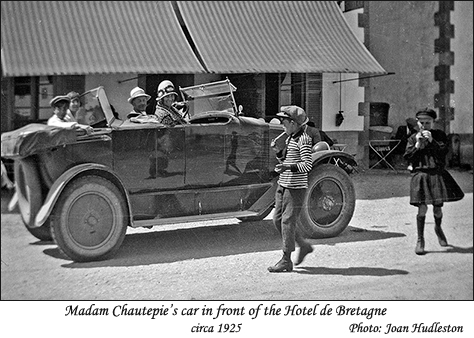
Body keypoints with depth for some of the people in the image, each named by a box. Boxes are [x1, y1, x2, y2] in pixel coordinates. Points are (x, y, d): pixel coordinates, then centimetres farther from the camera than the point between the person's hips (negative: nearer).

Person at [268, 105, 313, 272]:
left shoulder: (303, 140, -14)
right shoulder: (290, 138, 14)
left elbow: (307, 165, -19)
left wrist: (288, 167, -30)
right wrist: (278, 150, 5)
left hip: (296, 187, -9)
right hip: (283, 184, 9)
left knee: (288, 221, -5)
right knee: (278, 219, 11)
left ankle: (286, 260, 5)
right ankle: (304, 246, 26)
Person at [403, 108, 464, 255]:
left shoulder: (439, 135, 6)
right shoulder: (413, 138, 6)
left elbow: (444, 150, -7)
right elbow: (407, 157, 0)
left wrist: (432, 141, -16)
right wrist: (417, 145, -12)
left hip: (438, 174, 1)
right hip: (420, 175, -1)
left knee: (438, 208, 7)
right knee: (422, 209, -11)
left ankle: (438, 228, 41)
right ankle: (420, 240, 1)